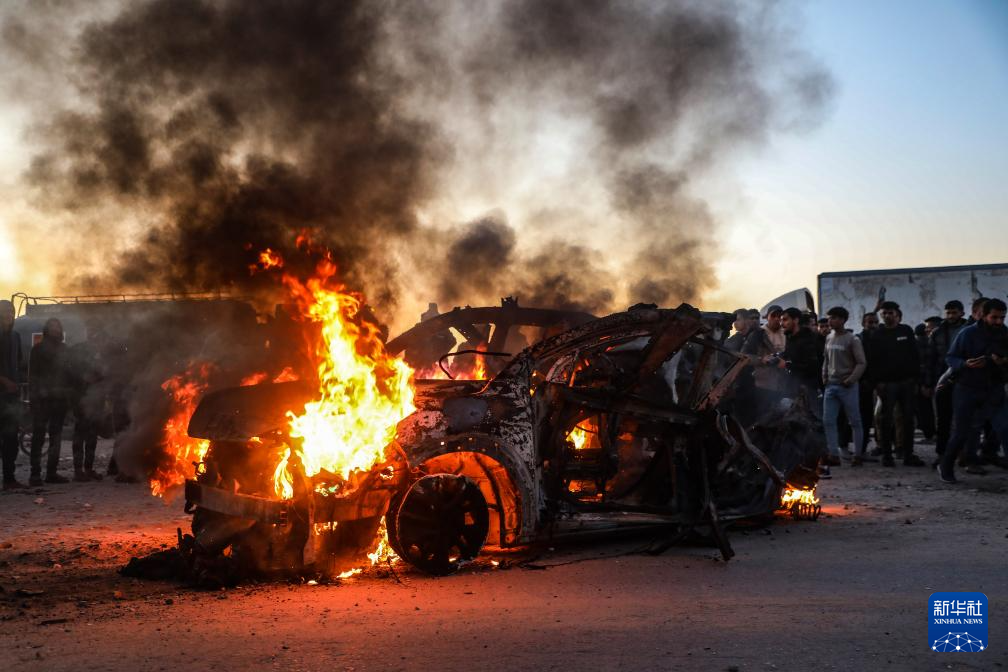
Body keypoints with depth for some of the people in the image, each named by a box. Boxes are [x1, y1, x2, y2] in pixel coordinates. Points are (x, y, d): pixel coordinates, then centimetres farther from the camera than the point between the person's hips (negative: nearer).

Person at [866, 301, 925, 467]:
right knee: (886, 420, 1)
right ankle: (887, 455, 6)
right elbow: (872, 361, 0)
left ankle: (908, 454, 8)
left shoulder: (906, 331, 8)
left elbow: (915, 356, 8)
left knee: (908, 418, 3)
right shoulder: (877, 335, 3)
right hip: (887, 383, -2)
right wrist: (877, 382, -9)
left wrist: (915, 379, 1)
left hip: (907, 382, 2)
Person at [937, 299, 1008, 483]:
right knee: (961, 431, -1)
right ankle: (946, 468, 17)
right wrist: (965, 364, -24)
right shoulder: (968, 333, -7)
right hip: (968, 388, -3)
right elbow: (950, 357, -5)